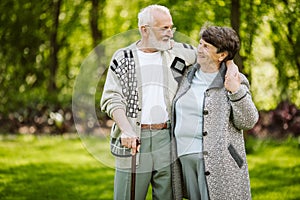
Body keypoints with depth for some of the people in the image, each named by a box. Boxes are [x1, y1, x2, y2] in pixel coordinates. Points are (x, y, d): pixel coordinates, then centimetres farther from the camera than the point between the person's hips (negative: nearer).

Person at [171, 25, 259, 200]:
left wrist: (236, 92, -20)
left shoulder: (234, 81, -3)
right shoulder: (188, 76, 12)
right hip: (186, 157, 6)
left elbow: (248, 122, -8)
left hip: (217, 159, -5)